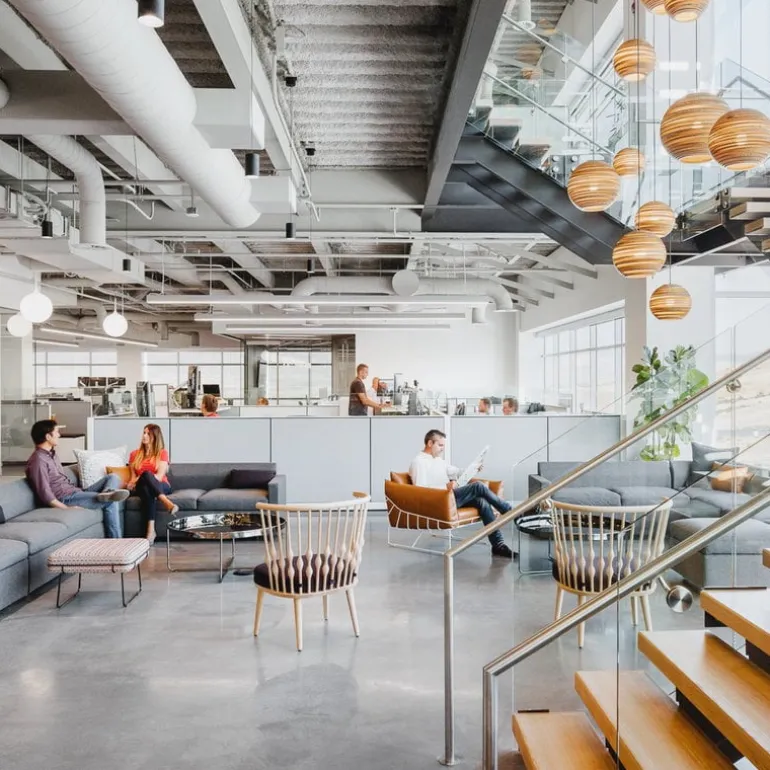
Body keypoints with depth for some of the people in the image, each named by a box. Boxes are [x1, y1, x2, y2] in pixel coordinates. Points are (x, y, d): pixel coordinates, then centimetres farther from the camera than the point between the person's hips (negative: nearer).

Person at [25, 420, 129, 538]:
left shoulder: (51, 453, 19)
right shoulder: (38, 460, -15)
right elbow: (45, 494, -21)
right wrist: (67, 509, -24)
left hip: (76, 492, 10)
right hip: (64, 499, -10)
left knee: (113, 477, -2)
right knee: (110, 502, -22)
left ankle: (106, 493, -32)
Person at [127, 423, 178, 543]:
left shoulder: (162, 452, 7)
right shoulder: (134, 454, 17)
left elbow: (159, 476, -5)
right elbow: (133, 476, 11)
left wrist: (139, 480, -16)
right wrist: (134, 482, -14)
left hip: (162, 486, -2)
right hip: (142, 487, 2)